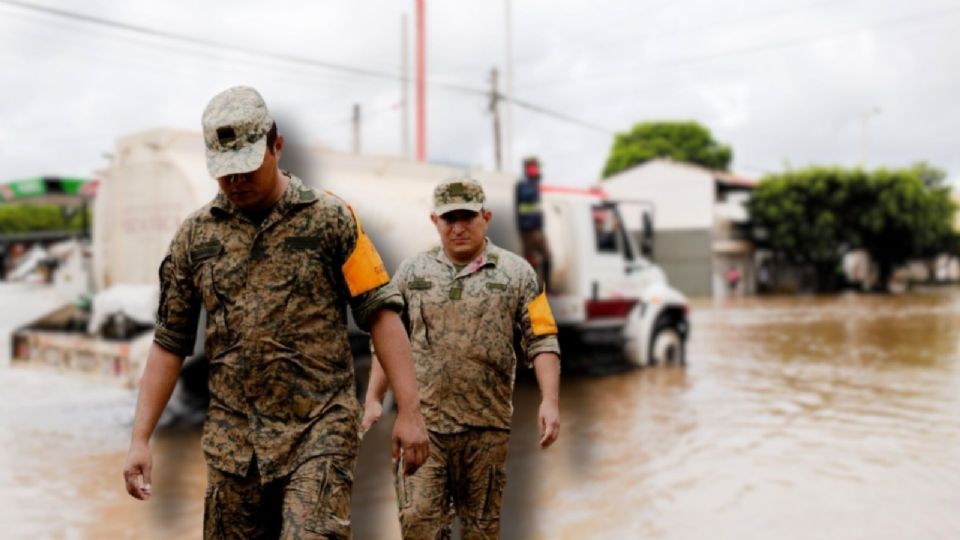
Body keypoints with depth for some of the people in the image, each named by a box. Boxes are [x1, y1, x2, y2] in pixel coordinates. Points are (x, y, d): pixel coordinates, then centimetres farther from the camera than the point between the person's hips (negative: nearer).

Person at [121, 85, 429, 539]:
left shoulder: (329, 219, -1)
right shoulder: (194, 236, 7)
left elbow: (380, 314, -4)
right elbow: (170, 343, 9)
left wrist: (409, 412, -11)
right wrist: (140, 439, 4)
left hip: (320, 427, -3)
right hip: (233, 437, 4)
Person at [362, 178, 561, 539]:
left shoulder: (517, 274, 2)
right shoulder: (411, 273, 7)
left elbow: (541, 342, -1)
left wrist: (549, 402, -11)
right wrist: (373, 398, 6)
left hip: (487, 425, -1)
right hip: (423, 420, 1)